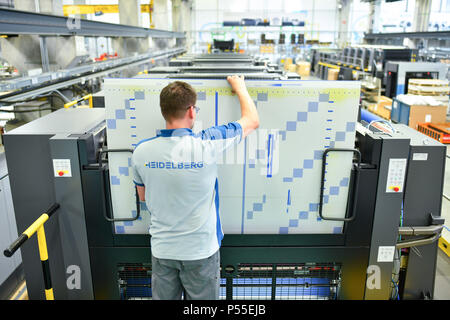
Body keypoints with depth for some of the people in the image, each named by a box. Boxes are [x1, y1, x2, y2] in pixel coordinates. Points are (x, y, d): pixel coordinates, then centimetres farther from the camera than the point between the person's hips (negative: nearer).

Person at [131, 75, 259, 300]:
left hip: (162, 249, 3)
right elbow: (253, 121, -6)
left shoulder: (141, 151, -12)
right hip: (200, 250, -2)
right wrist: (240, 87, 10)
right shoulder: (207, 144, -22)